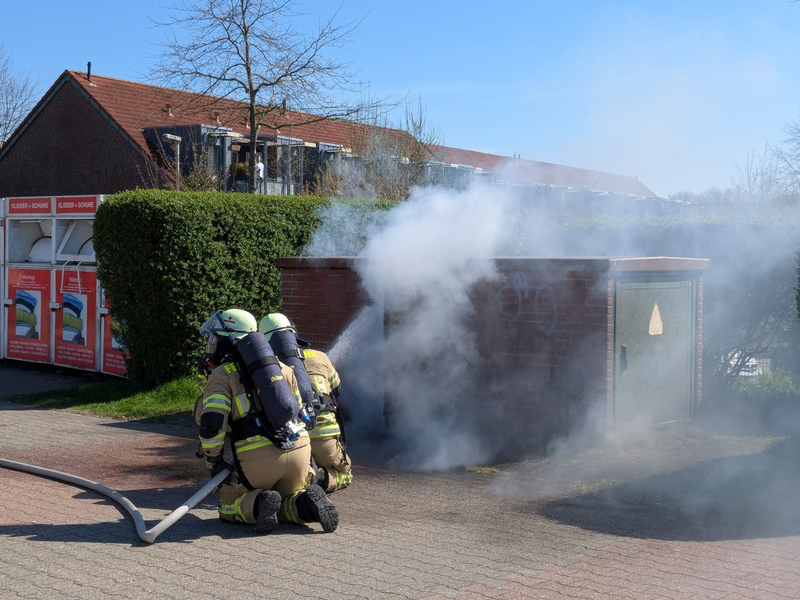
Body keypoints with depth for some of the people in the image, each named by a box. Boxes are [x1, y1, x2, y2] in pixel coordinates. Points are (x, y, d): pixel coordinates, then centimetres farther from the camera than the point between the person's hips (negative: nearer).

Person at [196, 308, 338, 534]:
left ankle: (257, 504, -13)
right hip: (299, 448, 5)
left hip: (258, 457, -4)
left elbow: (211, 424, -8)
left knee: (229, 506, 17)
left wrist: (215, 463, 5)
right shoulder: (280, 367, 21)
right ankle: (306, 504, -7)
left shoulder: (221, 375, 3)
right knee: (284, 504, 25)